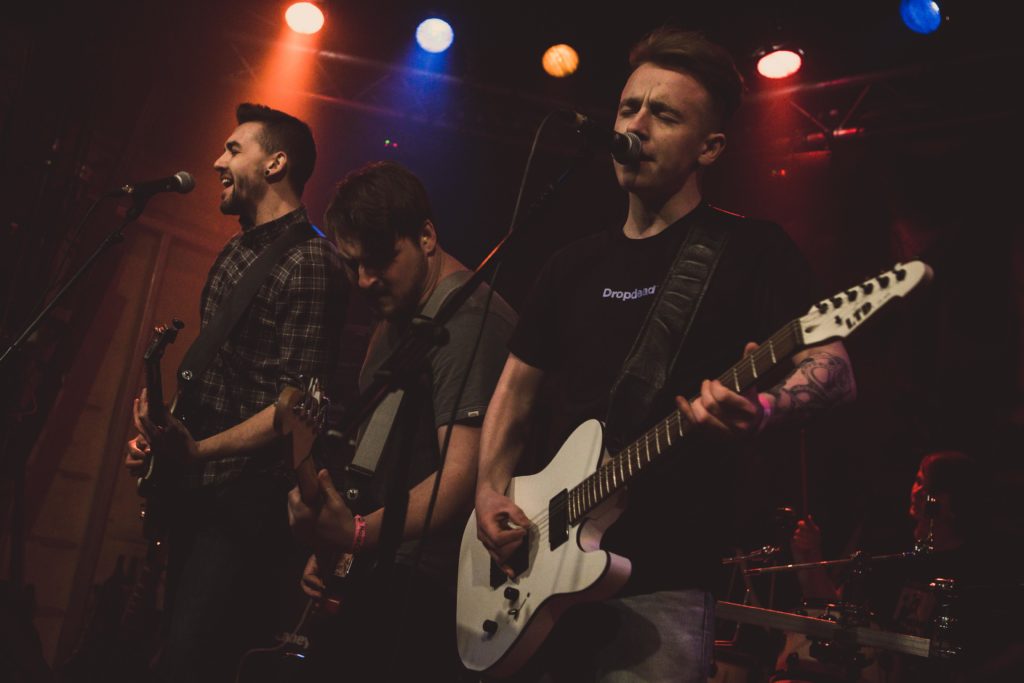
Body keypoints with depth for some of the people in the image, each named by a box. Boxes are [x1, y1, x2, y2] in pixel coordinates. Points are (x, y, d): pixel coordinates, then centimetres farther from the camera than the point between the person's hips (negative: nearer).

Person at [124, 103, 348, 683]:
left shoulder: (310, 263, -17)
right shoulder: (238, 250, 13)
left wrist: (200, 450, -27)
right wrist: (163, 427, 7)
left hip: (250, 499, -9)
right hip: (197, 488, 10)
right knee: (177, 632, 19)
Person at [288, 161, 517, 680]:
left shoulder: (468, 317, -16)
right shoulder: (395, 318, 15)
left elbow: (464, 473, -25)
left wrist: (358, 535, -35)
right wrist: (332, 543, 11)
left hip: (426, 588, -9)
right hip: (376, 570, 9)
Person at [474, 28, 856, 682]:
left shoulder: (749, 249, -4)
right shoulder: (574, 265, 12)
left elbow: (834, 366, -16)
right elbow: (516, 388, 17)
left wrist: (764, 407, -37)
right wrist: (491, 490, 1)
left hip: (663, 584, -5)